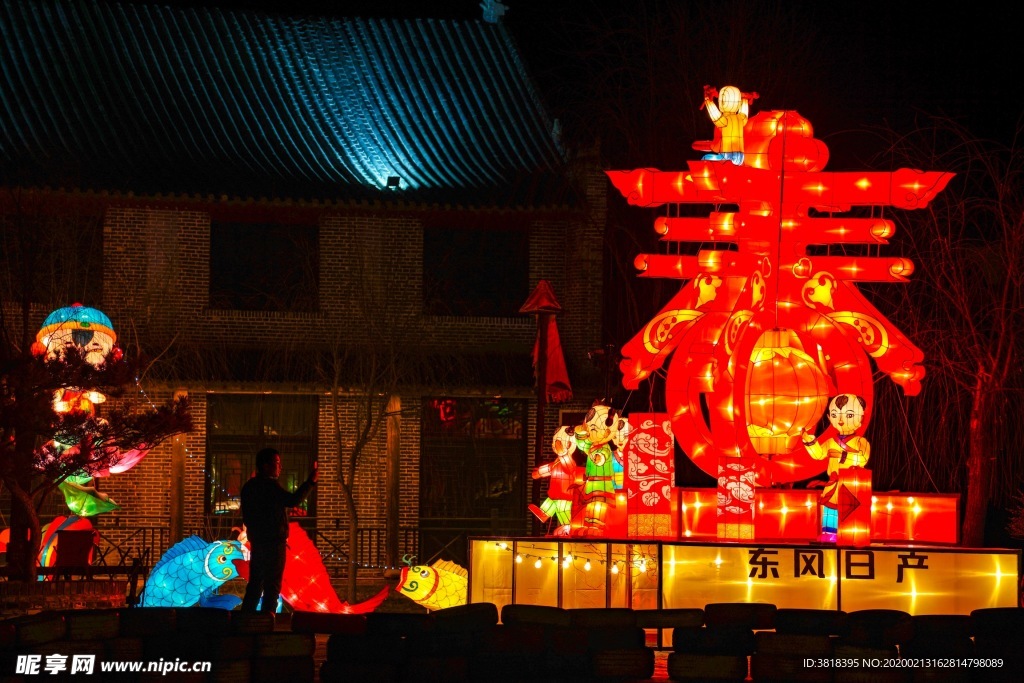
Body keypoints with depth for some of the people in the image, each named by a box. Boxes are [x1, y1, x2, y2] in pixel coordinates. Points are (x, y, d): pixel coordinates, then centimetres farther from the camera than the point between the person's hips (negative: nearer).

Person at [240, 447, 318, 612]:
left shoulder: (249, 486, 14)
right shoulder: (270, 486, -14)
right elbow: (293, 500, -26)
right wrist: (311, 482, -23)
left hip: (257, 542, 8)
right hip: (273, 541, -8)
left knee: (255, 584, 13)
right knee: (272, 585, -6)